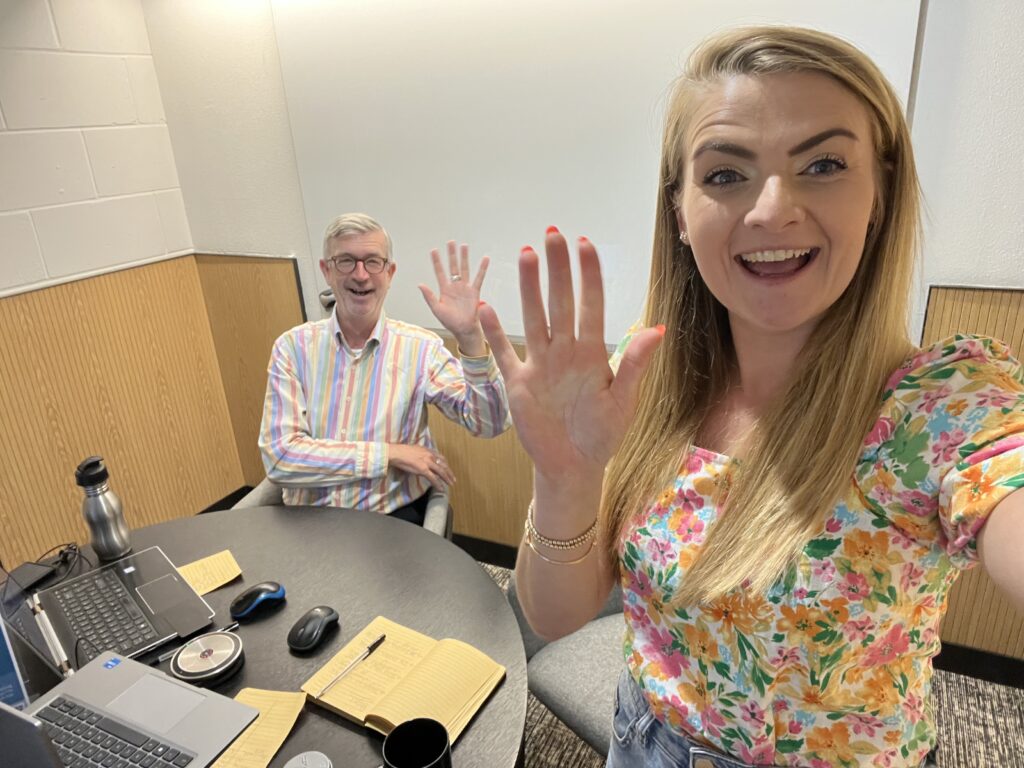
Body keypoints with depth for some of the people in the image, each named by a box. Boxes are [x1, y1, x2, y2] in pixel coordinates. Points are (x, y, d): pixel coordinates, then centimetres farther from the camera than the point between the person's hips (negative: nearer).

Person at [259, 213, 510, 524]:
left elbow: (489, 424, -10)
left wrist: (469, 335, -24)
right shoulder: (293, 347, 0)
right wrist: (390, 453, -13)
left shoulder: (420, 347, -2)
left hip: (394, 518, -1)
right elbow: (279, 456, -9)